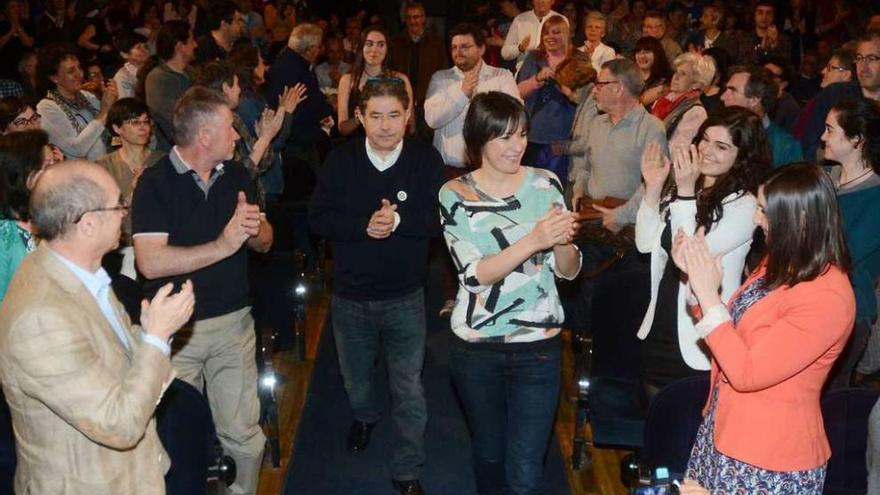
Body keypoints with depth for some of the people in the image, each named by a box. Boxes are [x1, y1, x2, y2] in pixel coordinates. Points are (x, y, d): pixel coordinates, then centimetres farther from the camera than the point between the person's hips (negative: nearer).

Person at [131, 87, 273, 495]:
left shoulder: (236, 176, 6)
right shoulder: (155, 183, -11)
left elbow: (265, 243, 11)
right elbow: (150, 262, -21)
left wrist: (254, 229, -13)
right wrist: (223, 246, -24)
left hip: (234, 322, 4)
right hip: (177, 327, -3)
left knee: (243, 435, 5)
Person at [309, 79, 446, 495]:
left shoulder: (426, 159, -11)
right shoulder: (340, 160, -8)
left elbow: (439, 219, -15)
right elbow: (318, 219, -11)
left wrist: (398, 220, -29)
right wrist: (364, 226, -24)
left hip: (405, 296, -2)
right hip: (350, 295, 2)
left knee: (408, 387, 5)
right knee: (355, 376, 24)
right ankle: (365, 415, 57)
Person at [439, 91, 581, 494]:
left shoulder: (545, 184, -3)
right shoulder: (455, 195, -7)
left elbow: (568, 271, -2)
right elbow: (475, 274, -18)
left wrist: (563, 240, -24)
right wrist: (534, 240, -31)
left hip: (538, 344, 0)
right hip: (476, 347, 0)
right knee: (488, 452, 21)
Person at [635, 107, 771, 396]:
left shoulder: (745, 205, -16)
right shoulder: (679, 187, 3)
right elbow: (645, 244, 2)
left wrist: (686, 193, -25)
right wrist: (653, 188, -7)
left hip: (699, 341, -6)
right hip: (659, 329, 6)